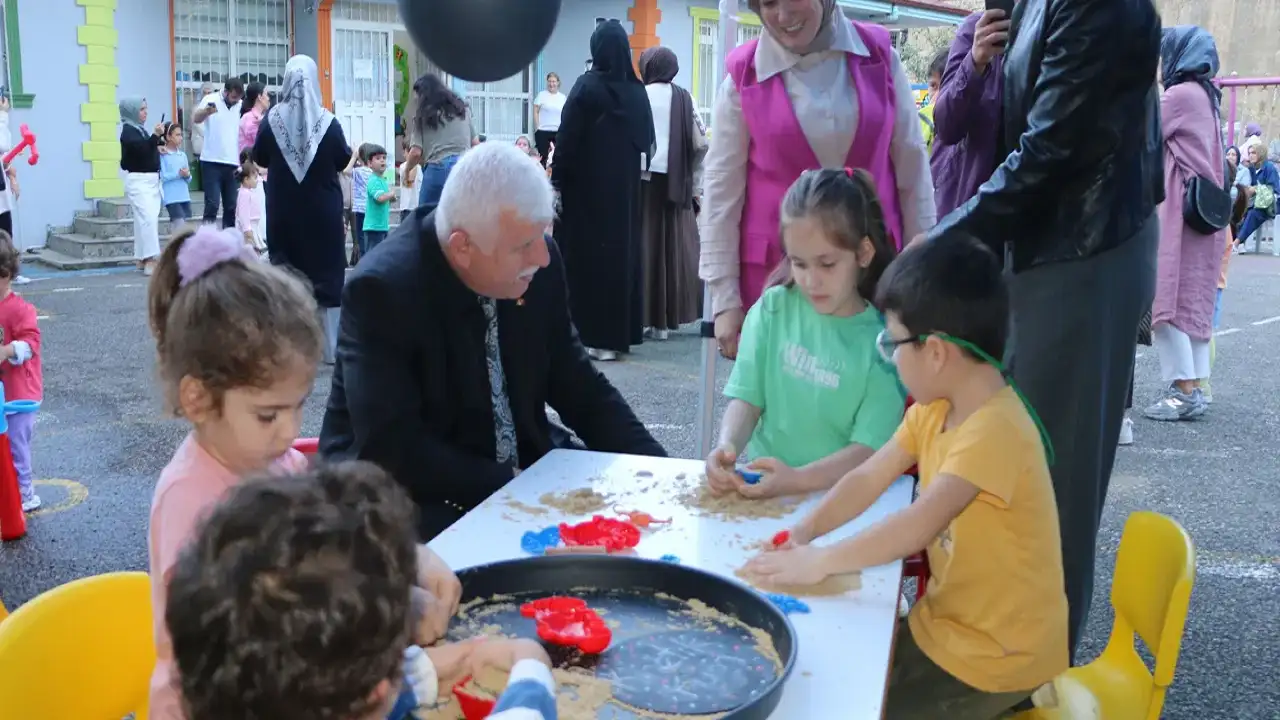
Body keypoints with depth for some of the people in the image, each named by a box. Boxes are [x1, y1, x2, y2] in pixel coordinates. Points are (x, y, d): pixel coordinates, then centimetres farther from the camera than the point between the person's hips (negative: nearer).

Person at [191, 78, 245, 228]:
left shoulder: (240, 106, 8)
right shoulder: (211, 100, -5)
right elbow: (195, 119, -22)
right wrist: (206, 111, -45)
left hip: (232, 164, 4)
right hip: (212, 162, -4)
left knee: (231, 206, 6)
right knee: (212, 204, -9)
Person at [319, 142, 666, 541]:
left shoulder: (538, 266, -6)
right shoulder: (382, 290, -22)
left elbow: (578, 387, 5)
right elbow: (391, 450, -25)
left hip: (524, 473, 6)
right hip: (412, 500, -5)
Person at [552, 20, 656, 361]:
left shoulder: (586, 87, -9)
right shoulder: (638, 91, 4)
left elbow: (567, 139, -11)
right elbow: (648, 141, 6)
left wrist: (557, 182, -6)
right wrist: (633, 172, 13)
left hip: (588, 185, -5)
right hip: (626, 187, 5)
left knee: (589, 253, 0)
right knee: (623, 248, 10)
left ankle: (594, 334, 0)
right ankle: (619, 333, 14)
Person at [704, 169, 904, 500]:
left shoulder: (883, 340, -7)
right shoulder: (773, 308, 1)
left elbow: (868, 449, -10)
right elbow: (746, 397, 2)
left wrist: (798, 480, -24)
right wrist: (727, 445, -18)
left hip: (835, 492, 0)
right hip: (759, 480, 0)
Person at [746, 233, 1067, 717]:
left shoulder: (995, 430, -29)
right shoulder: (934, 410, 1)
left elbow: (920, 524, -36)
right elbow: (868, 478, 1)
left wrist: (820, 561, -30)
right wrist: (804, 532, -11)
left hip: (997, 655, -8)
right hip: (945, 623, 8)